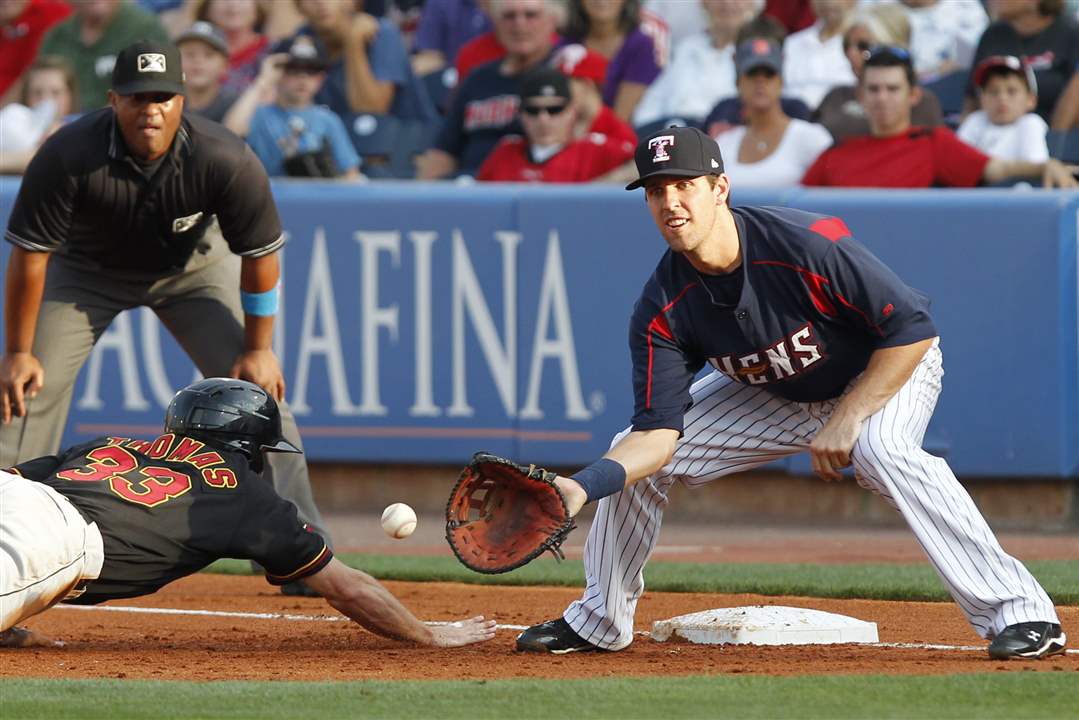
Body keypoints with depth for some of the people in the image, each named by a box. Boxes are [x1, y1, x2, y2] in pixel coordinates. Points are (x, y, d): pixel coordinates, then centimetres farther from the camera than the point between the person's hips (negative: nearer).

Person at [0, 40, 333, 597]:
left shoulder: (227, 161, -32)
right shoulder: (69, 156, -34)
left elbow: (259, 254, -17)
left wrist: (258, 347, -13)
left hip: (194, 266, 0)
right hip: (87, 270, 0)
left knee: (256, 386, -11)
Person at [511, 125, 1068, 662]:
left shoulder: (808, 245, -35)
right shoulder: (662, 310, -20)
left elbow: (912, 328, -30)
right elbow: (659, 432, -21)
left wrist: (845, 421, -30)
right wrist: (585, 486, -38)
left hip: (888, 373, -6)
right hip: (773, 396, 6)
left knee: (881, 449, -38)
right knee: (634, 454, -3)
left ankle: (1021, 613, -34)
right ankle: (599, 623, 19)